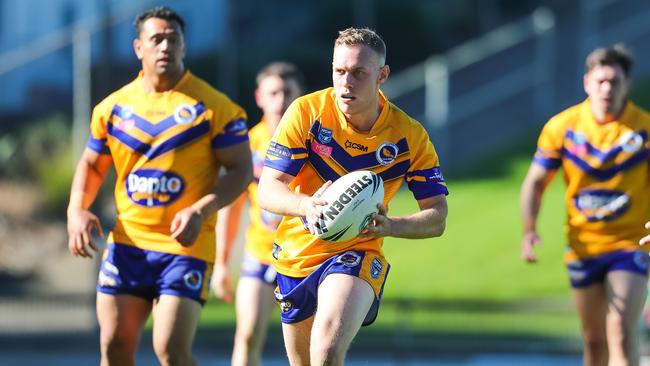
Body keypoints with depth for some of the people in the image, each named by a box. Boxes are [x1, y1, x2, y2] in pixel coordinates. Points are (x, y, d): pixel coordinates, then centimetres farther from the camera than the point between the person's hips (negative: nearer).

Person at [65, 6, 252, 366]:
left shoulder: (213, 107, -5)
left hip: (185, 245, -4)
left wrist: (201, 210, -21)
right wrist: (77, 211, 0)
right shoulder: (113, 107, 8)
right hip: (127, 243, 5)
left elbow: (240, 169, -6)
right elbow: (91, 164, 19)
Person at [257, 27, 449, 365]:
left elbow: (437, 217, -7)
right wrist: (306, 206, -39)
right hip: (295, 256, 2)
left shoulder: (410, 136, -11)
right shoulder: (306, 112, -12)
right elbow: (268, 191, -16)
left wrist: (389, 225, -29)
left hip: (359, 254, -2)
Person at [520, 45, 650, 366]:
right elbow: (536, 182, 6)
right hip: (583, 247, 3)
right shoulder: (562, 127, -3)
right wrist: (529, 229, -8)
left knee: (621, 330, -19)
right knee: (594, 339, 10)